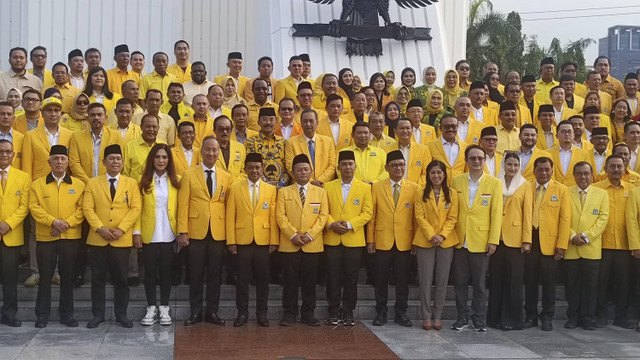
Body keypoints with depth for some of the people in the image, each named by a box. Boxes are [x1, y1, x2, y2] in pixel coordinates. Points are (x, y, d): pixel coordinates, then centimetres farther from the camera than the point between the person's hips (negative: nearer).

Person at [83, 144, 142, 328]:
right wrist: (100, 228, -14)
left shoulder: (131, 183, 8)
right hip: (98, 239, 0)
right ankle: (98, 315, 13)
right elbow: (87, 208, 0)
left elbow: (136, 208, 0)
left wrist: (121, 229, -12)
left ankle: (121, 315, 13)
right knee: (98, 278, 4)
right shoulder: (92, 183, 9)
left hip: (122, 240, 0)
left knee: (121, 279, 3)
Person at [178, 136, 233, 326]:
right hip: (196, 232, -2)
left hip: (218, 233, 2)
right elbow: (183, 205, -2)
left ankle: (212, 312, 16)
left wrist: (230, 233, 2)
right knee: (196, 274, 4)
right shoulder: (189, 175, 3)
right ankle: (195, 312, 14)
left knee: (215, 274, 7)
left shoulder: (226, 177, 10)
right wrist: (182, 232, -9)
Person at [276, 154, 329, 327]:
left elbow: (323, 215, 2)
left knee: (309, 280, 5)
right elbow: (280, 216, 0)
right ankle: (289, 314, 10)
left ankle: (308, 314, 13)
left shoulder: (320, 192, 10)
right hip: (289, 244, -1)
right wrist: (293, 235, -11)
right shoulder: (284, 192, 8)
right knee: (290, 280, 2)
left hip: (312, 245, 1)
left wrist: (310, 235, -10)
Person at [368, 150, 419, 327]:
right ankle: (381, 312, 17)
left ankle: (401, 313, 18)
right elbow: (371, 215, 4)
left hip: (404, 242, 0)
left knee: (403, 279, 6)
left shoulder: (414, 188, 4)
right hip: (383, 241, 0)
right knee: (381, 279, 5)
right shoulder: (377, 187, 4)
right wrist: (370, 240, 0)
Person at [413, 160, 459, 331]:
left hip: (446, 241, 1)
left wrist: (442, 235, -13)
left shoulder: (452, 194, 5)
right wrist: (431, 236, -14)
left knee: (442, 280, 4)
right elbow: (420, 216, -4)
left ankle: (437, 316, 13)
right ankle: (427, 317, 9)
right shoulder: (421, 193, 3)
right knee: (425, 280, 1)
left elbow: (452, 218, 1)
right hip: (425, 241, -1)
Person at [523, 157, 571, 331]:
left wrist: (561, 245, -9)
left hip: (550, 243, -1)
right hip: (529, 240, 2)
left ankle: (547, 317, 16)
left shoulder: (561, 190, 2)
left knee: (548, 281, 5)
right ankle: (530, 316, 18)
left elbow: (565, 219, -2)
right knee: (530, 280, 7)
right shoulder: (526, 188, 7)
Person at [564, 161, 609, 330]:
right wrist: (572, 236, -12)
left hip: (592, 247, 0)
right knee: (572, 283, 5)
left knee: (590, 284, 4)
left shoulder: (602, 193, 8)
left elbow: (603, 218, 0)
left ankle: (588, 318, 13)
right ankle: (573, 317, 15)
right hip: (571, 248, 0)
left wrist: (587, 236, -10)